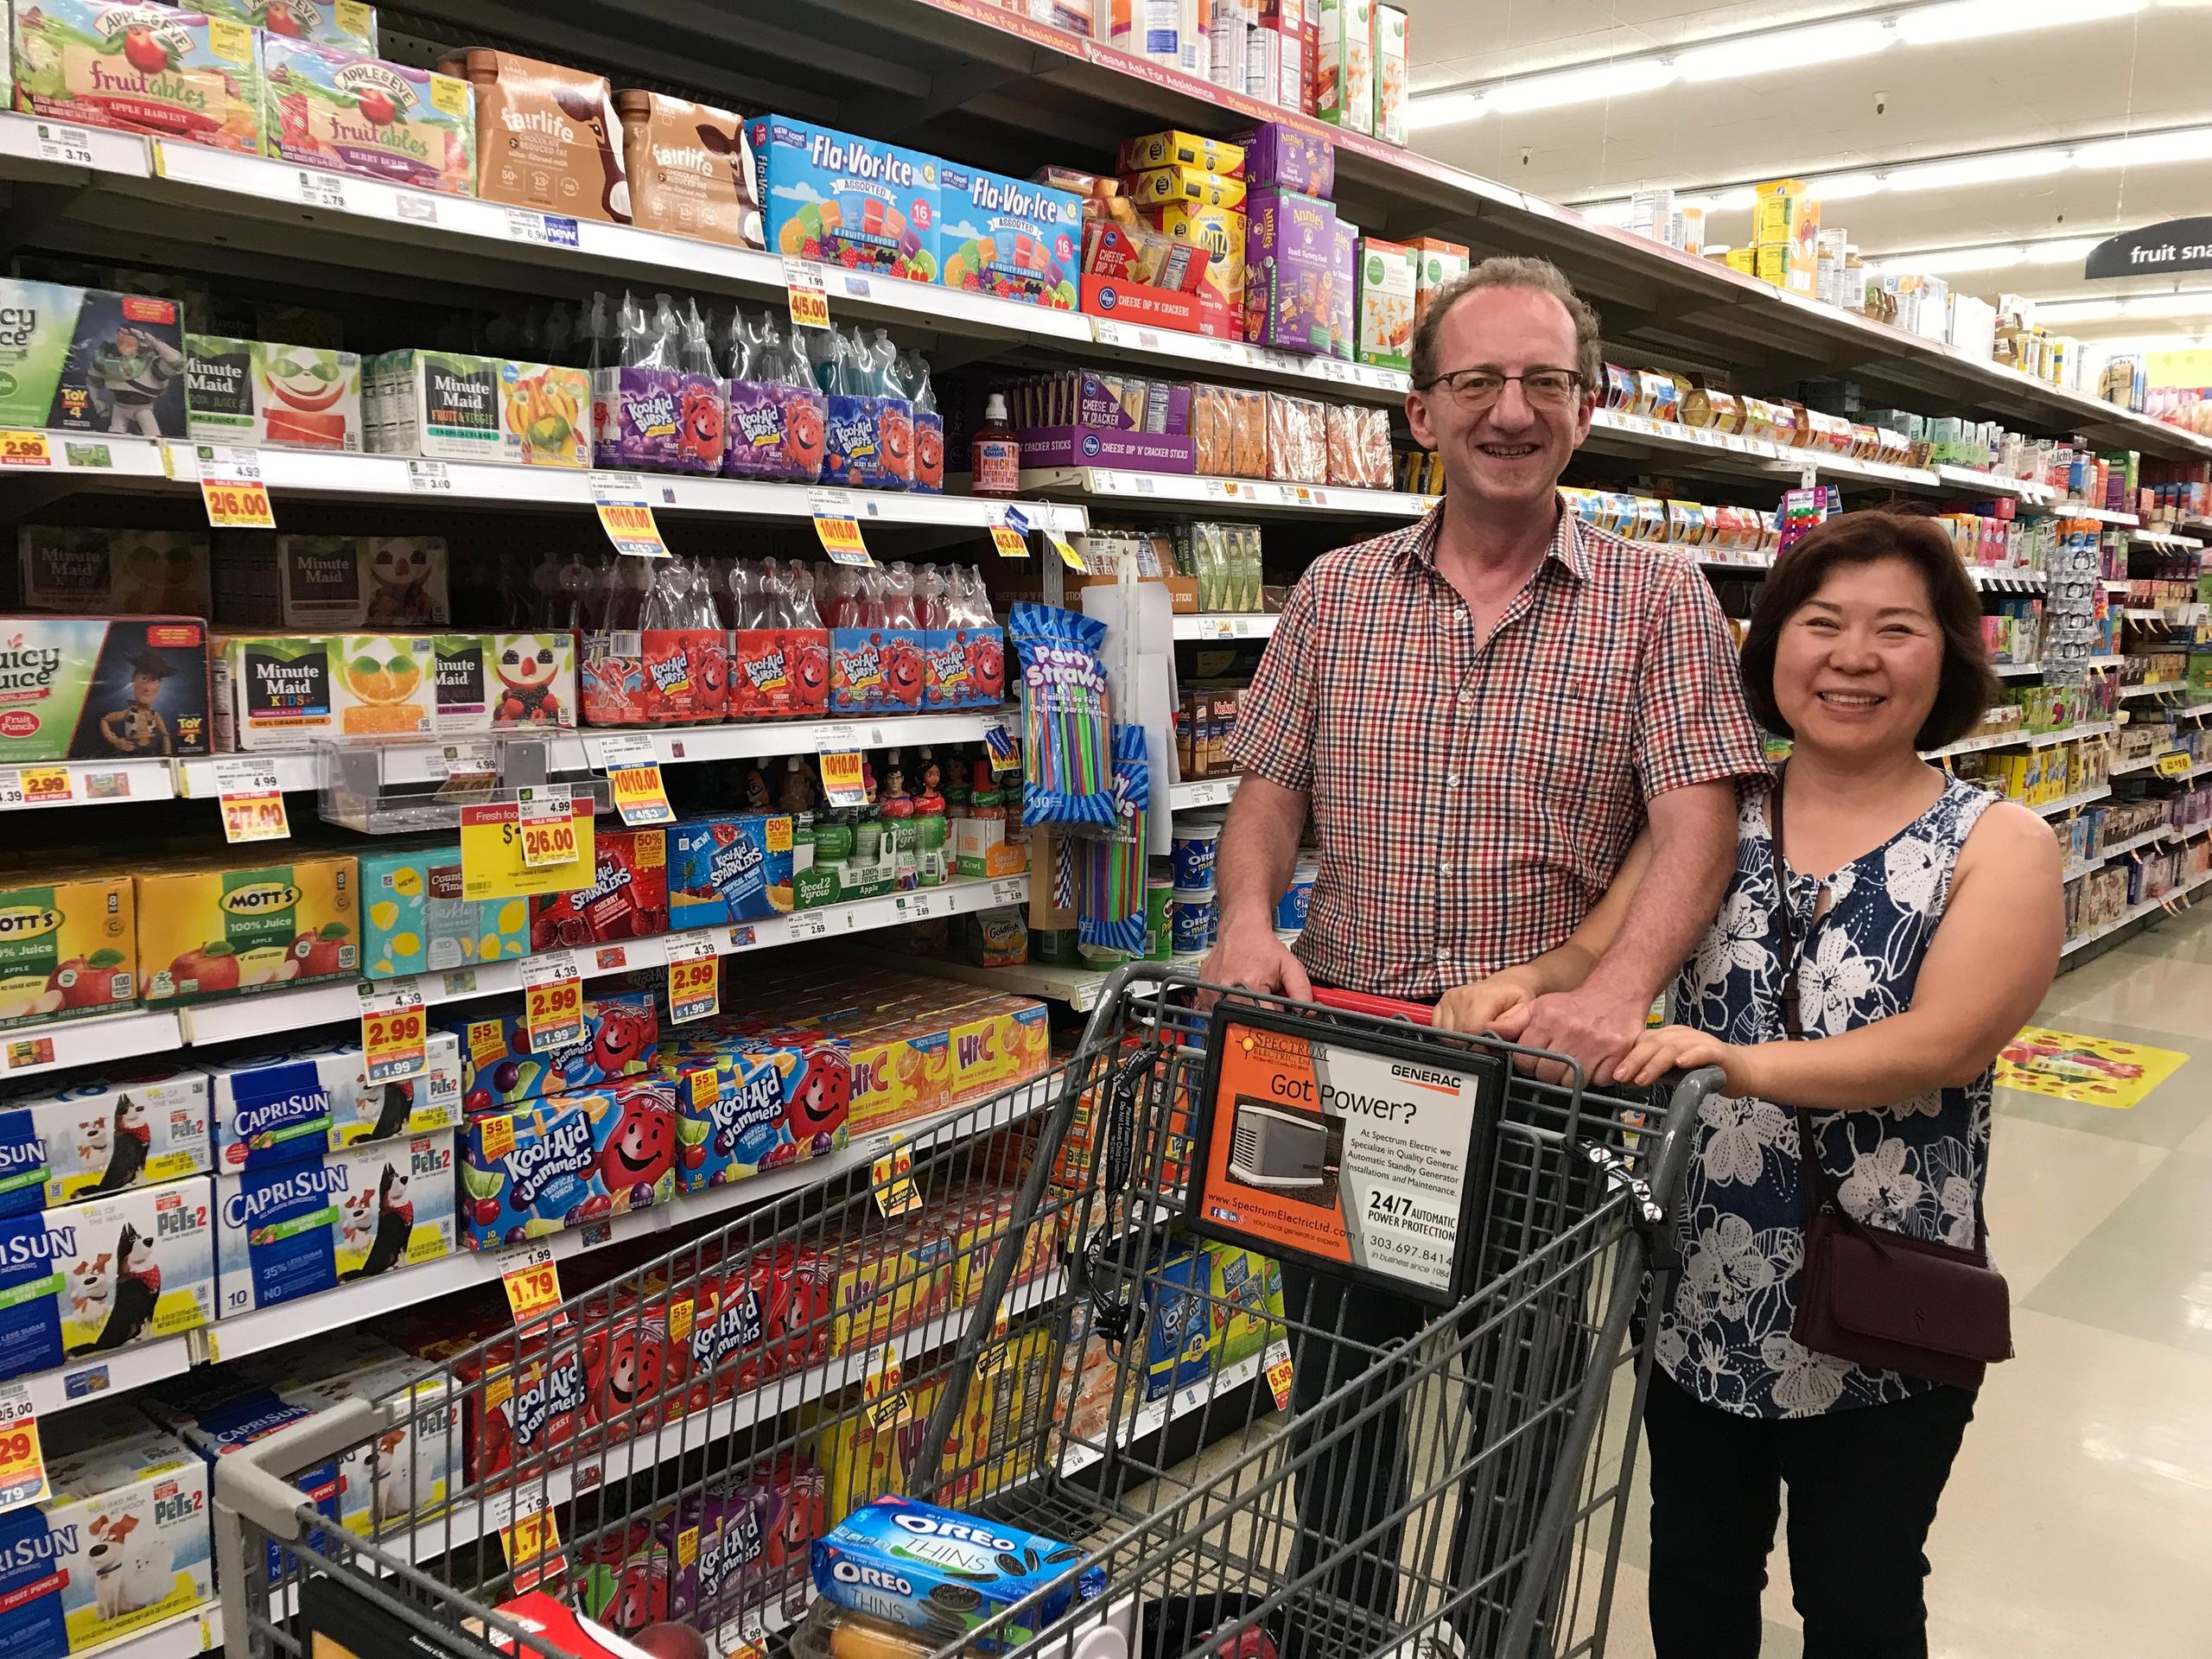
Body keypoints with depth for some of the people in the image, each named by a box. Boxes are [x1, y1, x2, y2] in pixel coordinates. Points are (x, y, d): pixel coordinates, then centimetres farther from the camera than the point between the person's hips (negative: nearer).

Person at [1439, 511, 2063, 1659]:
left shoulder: (1999, 846, -8)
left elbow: (1947, 1043, -22)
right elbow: (1595, 951, -7)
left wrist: (1746, 1064, -38)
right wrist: (1519, 991, -30)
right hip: (1700, 1291, 3)